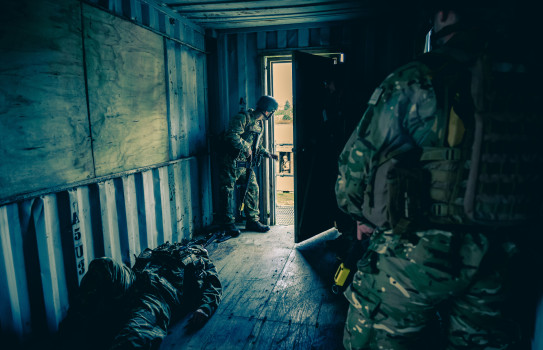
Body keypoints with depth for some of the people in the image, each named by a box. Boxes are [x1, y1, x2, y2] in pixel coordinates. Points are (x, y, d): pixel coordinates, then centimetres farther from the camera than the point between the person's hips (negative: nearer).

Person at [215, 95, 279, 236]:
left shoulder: (260, 123, 14)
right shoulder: (243, 117, -14)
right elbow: (232, 135, -25)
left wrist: (268, 154, 12)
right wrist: (246, 147, -20)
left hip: (246, 163, 8)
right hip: (232, 162, -8)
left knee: (253, 189, 7)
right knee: (227, 192, -2)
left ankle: (252, 221, 18)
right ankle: (228, 224, 9)